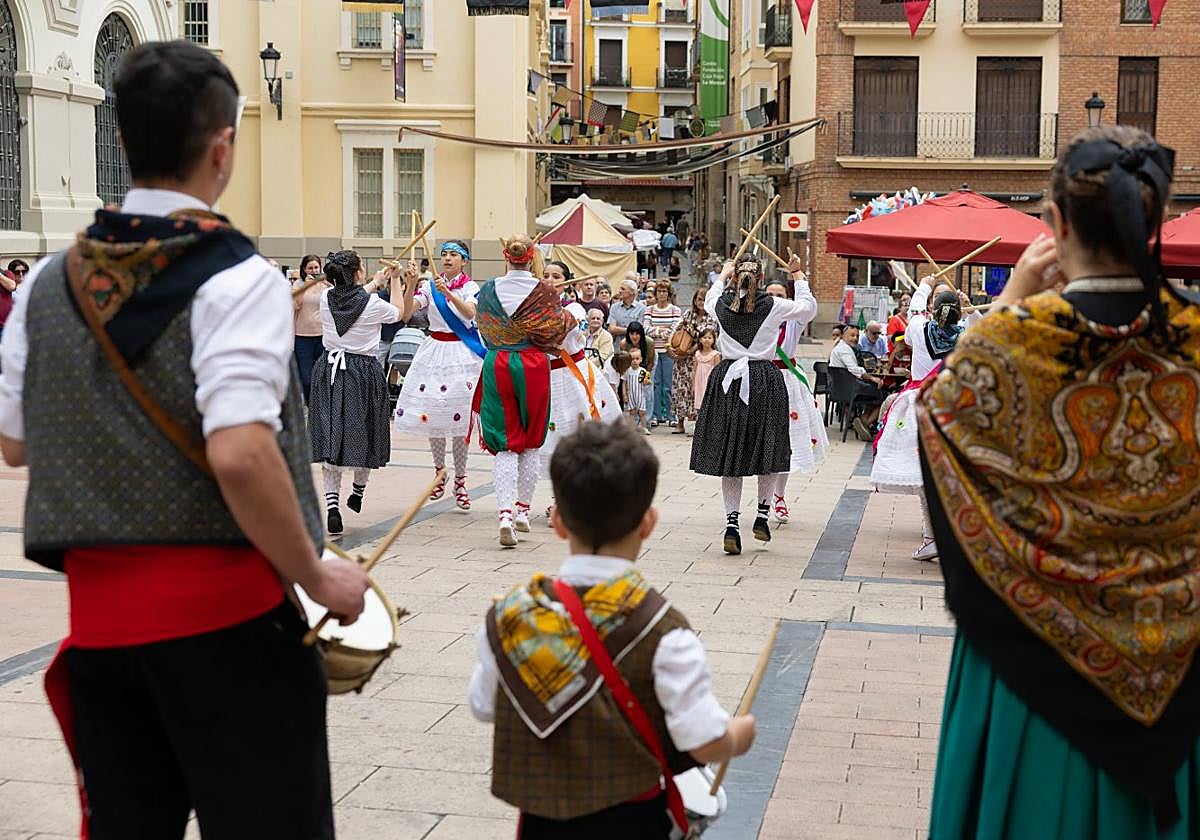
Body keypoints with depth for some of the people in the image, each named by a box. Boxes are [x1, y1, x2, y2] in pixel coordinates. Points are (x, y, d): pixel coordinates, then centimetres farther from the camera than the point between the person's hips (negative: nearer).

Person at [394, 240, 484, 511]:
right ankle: (439, 471, 24)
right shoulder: (428, 286, 6)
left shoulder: (471, 287, 0)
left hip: (462, 353, -3)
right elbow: (406, 313, -6)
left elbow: (470, 313, -21)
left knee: (459, 418, -4)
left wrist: (448, 293, -34)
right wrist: (410, 285, -19)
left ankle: (460, 480, 5)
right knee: (432, 415, 5)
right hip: (434, 351, 3)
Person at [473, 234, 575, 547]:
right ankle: (523, 509, 22)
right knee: (531, 443, 15)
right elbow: (561, 327, 2)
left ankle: (505, 513, -16)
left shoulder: (489, 290, -2)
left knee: (506, 444, 0)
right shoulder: (545, 291, -8)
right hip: (534, 367, 0)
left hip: (497, 366, 0)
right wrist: (570, 315, 22)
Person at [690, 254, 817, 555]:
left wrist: (723, 275, 42)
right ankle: (762, 514, 13)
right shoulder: (774, 306, -6)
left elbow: (709, 300, 27)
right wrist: (797, 274, 23)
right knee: (768, 449, 15)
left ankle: (732, 523, 1)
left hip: (727, 380, 2)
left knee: (729, 450, 6)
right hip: (765, 380, -2)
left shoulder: (721, 304, 0)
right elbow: (809, 307, 11)